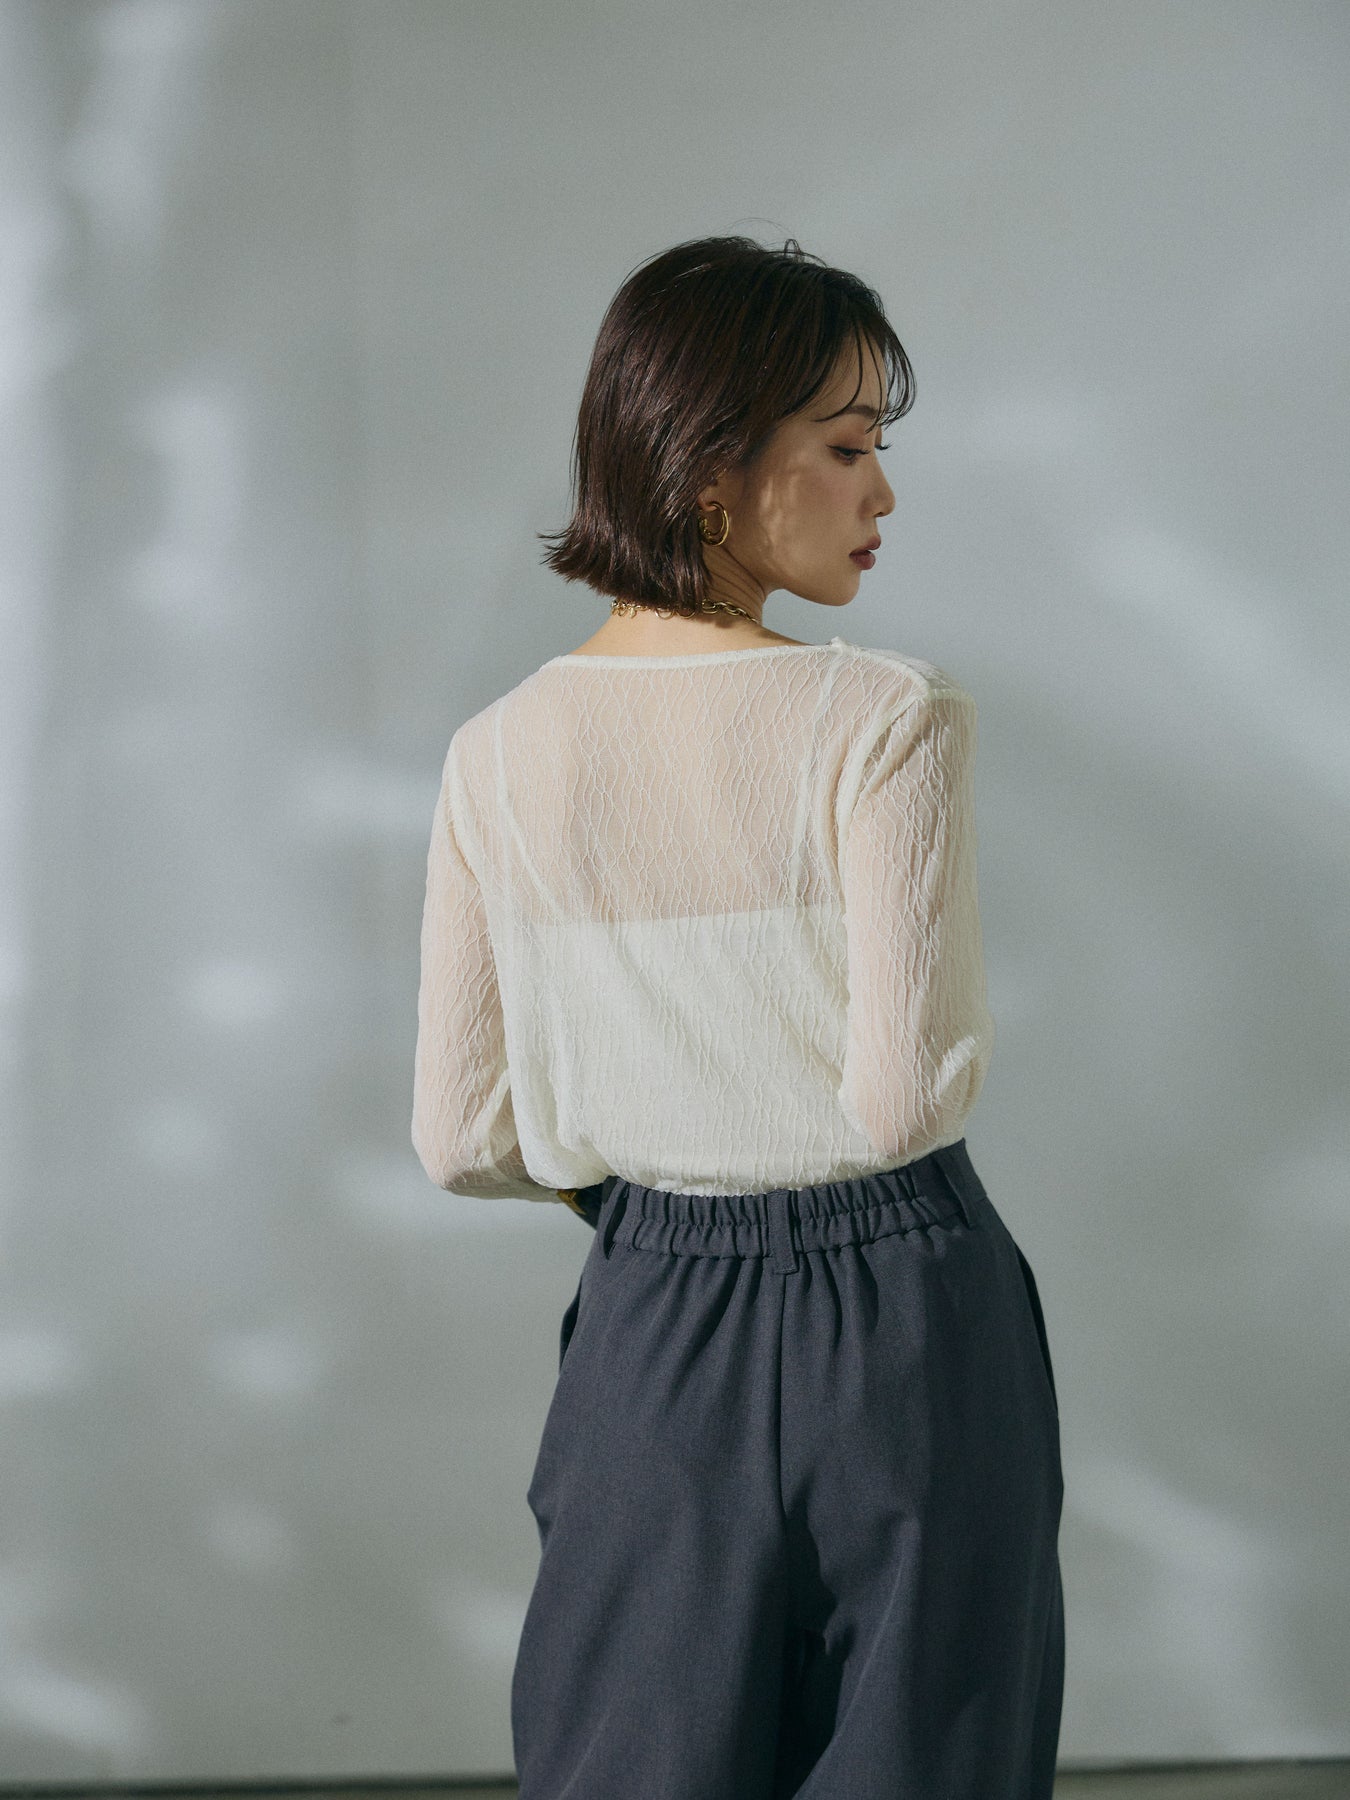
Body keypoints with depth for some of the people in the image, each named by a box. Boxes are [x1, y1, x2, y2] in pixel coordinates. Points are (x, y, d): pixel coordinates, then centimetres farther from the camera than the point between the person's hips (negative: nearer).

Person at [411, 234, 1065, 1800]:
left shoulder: (498, 758, -2)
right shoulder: (889, 720, -16)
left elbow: (463, 1140, 1)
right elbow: (905, 1097, -18)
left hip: (655, 1327, 4)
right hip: (904, 1326, -4)